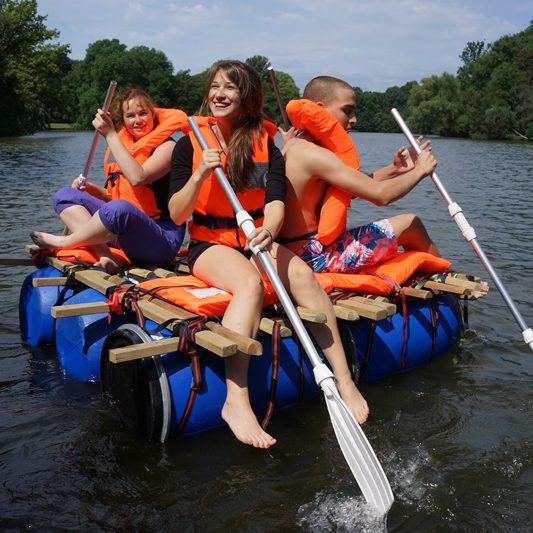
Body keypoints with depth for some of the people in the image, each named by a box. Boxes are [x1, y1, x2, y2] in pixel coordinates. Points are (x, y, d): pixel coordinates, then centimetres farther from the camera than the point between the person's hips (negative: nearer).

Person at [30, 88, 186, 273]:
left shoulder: (167, 146, -5)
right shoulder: (124, 145, 16)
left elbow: (137, 178, -25)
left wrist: (110, 134, -19)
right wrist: (91, 189, 3)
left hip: (162, 242, -8)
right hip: (127, 233, 8)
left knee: (118, 209, -39)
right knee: (65, 195, 4)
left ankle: (63, 242, -9)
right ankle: (104, 256, -20)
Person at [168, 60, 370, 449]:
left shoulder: (266, 144, 5)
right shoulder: (191, 143, 1)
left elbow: (276, 202, -10)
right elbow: (176, 215, -5)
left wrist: (269, 232, -32)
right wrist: (200, 174, -21)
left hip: (256, 240, 2)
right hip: (209, 243, -2)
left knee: (302, 273, -29)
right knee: (250, 282, -35)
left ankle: (344, 380, -28)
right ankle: (236, 401, -42)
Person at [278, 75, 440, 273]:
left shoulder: (293, 147, 10)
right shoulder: (314, 155, -20)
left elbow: (355, 187, 16)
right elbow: (380, 194, -23)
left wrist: (394, 169, 6)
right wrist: (419, 170, -6)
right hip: (315, 256, -10)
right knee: (411, 224, 2)